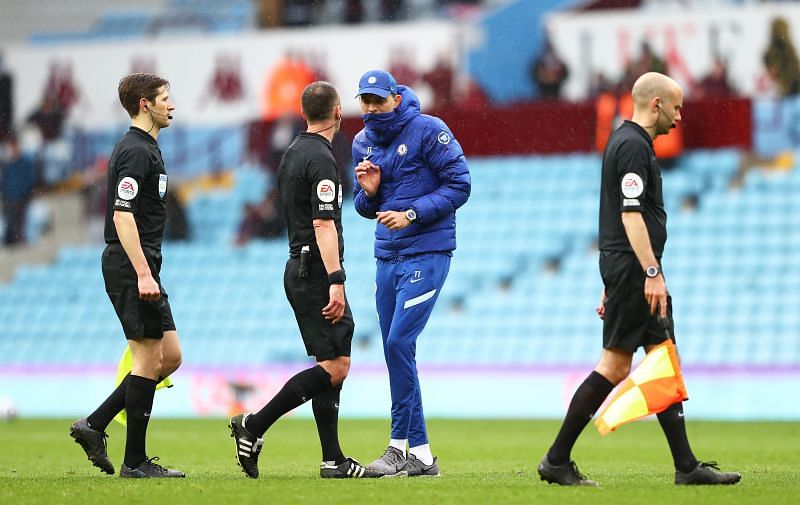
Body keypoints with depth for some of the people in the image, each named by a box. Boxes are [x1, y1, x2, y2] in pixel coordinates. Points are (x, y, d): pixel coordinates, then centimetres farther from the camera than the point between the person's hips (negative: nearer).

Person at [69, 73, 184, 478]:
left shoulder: (143, 148, 18)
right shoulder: (135, 151, -14)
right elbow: (123, 216, -22)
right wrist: (143, 274, -26)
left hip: (140, 268, 10)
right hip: (132, 267, -10)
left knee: (170, 357, 11)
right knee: (149, 360, -6)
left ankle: (94, 425, 12)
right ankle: (135, 461, -1)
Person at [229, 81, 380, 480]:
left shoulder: (292, 154, 15)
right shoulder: (321, 159, -14)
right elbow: (323, 224, -22)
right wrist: (336, 282, -26)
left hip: (299, 270, 10)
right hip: (317, 273, -10)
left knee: (335, 366, 9)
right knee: (333, 368, -11)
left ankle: (333, 461, 6)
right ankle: (253, 426, -12)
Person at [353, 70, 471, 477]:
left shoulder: (429, 131, -10)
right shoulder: (363, 142, 11)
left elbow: (459, 185, -12)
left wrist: (412, 214, -19)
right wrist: (369, 192, -6)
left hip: (427, 253, -7)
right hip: (387, 256, 7)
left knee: (399, 343, -15)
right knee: (395, 350, 5)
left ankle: (404, 446, -9)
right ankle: (418, 454, 10)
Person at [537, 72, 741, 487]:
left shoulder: (630, 141, 21)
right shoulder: (633, 145, -12)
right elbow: (631, 214, -20)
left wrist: (613, 285, 25)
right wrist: (652, 272, -24)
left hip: (632, 271, 11)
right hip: (633, 268, -11)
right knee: (615, 366, -9)